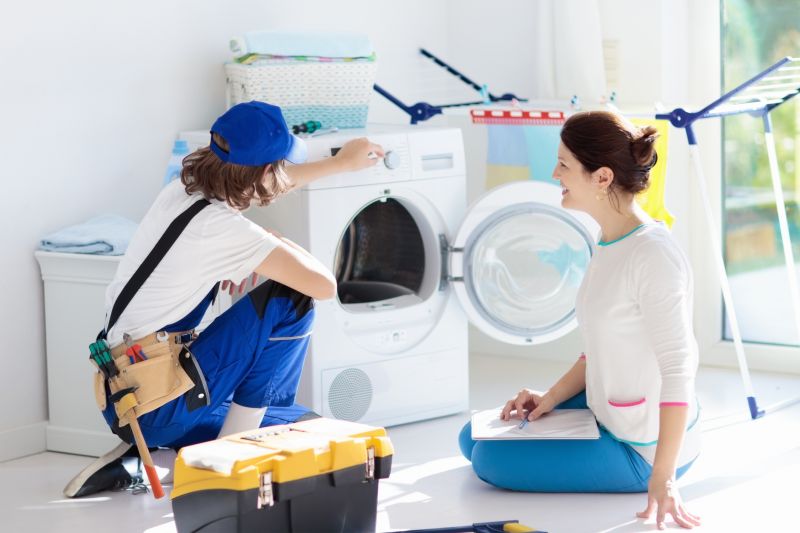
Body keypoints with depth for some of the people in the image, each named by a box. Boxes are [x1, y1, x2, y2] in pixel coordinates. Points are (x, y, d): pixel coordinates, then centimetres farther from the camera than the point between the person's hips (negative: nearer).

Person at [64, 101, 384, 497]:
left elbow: (267, 183, 30)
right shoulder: (224, 229, -19)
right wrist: (283, 247, 4)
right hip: (156, 408, -9)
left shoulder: (183, 191, 7)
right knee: (289, 300, -9)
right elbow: (323, 285, -16)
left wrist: (339, 163, 40)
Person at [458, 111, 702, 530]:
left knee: (492, 460, -11)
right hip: (605, 414, 10)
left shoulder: (653, 256, -27)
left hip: (641, 448, -10)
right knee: (473, 439, 12)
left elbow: (678, 370, -27)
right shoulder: (609, 245, 3)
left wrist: (662, 476, -27)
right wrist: (552, 398, 3)